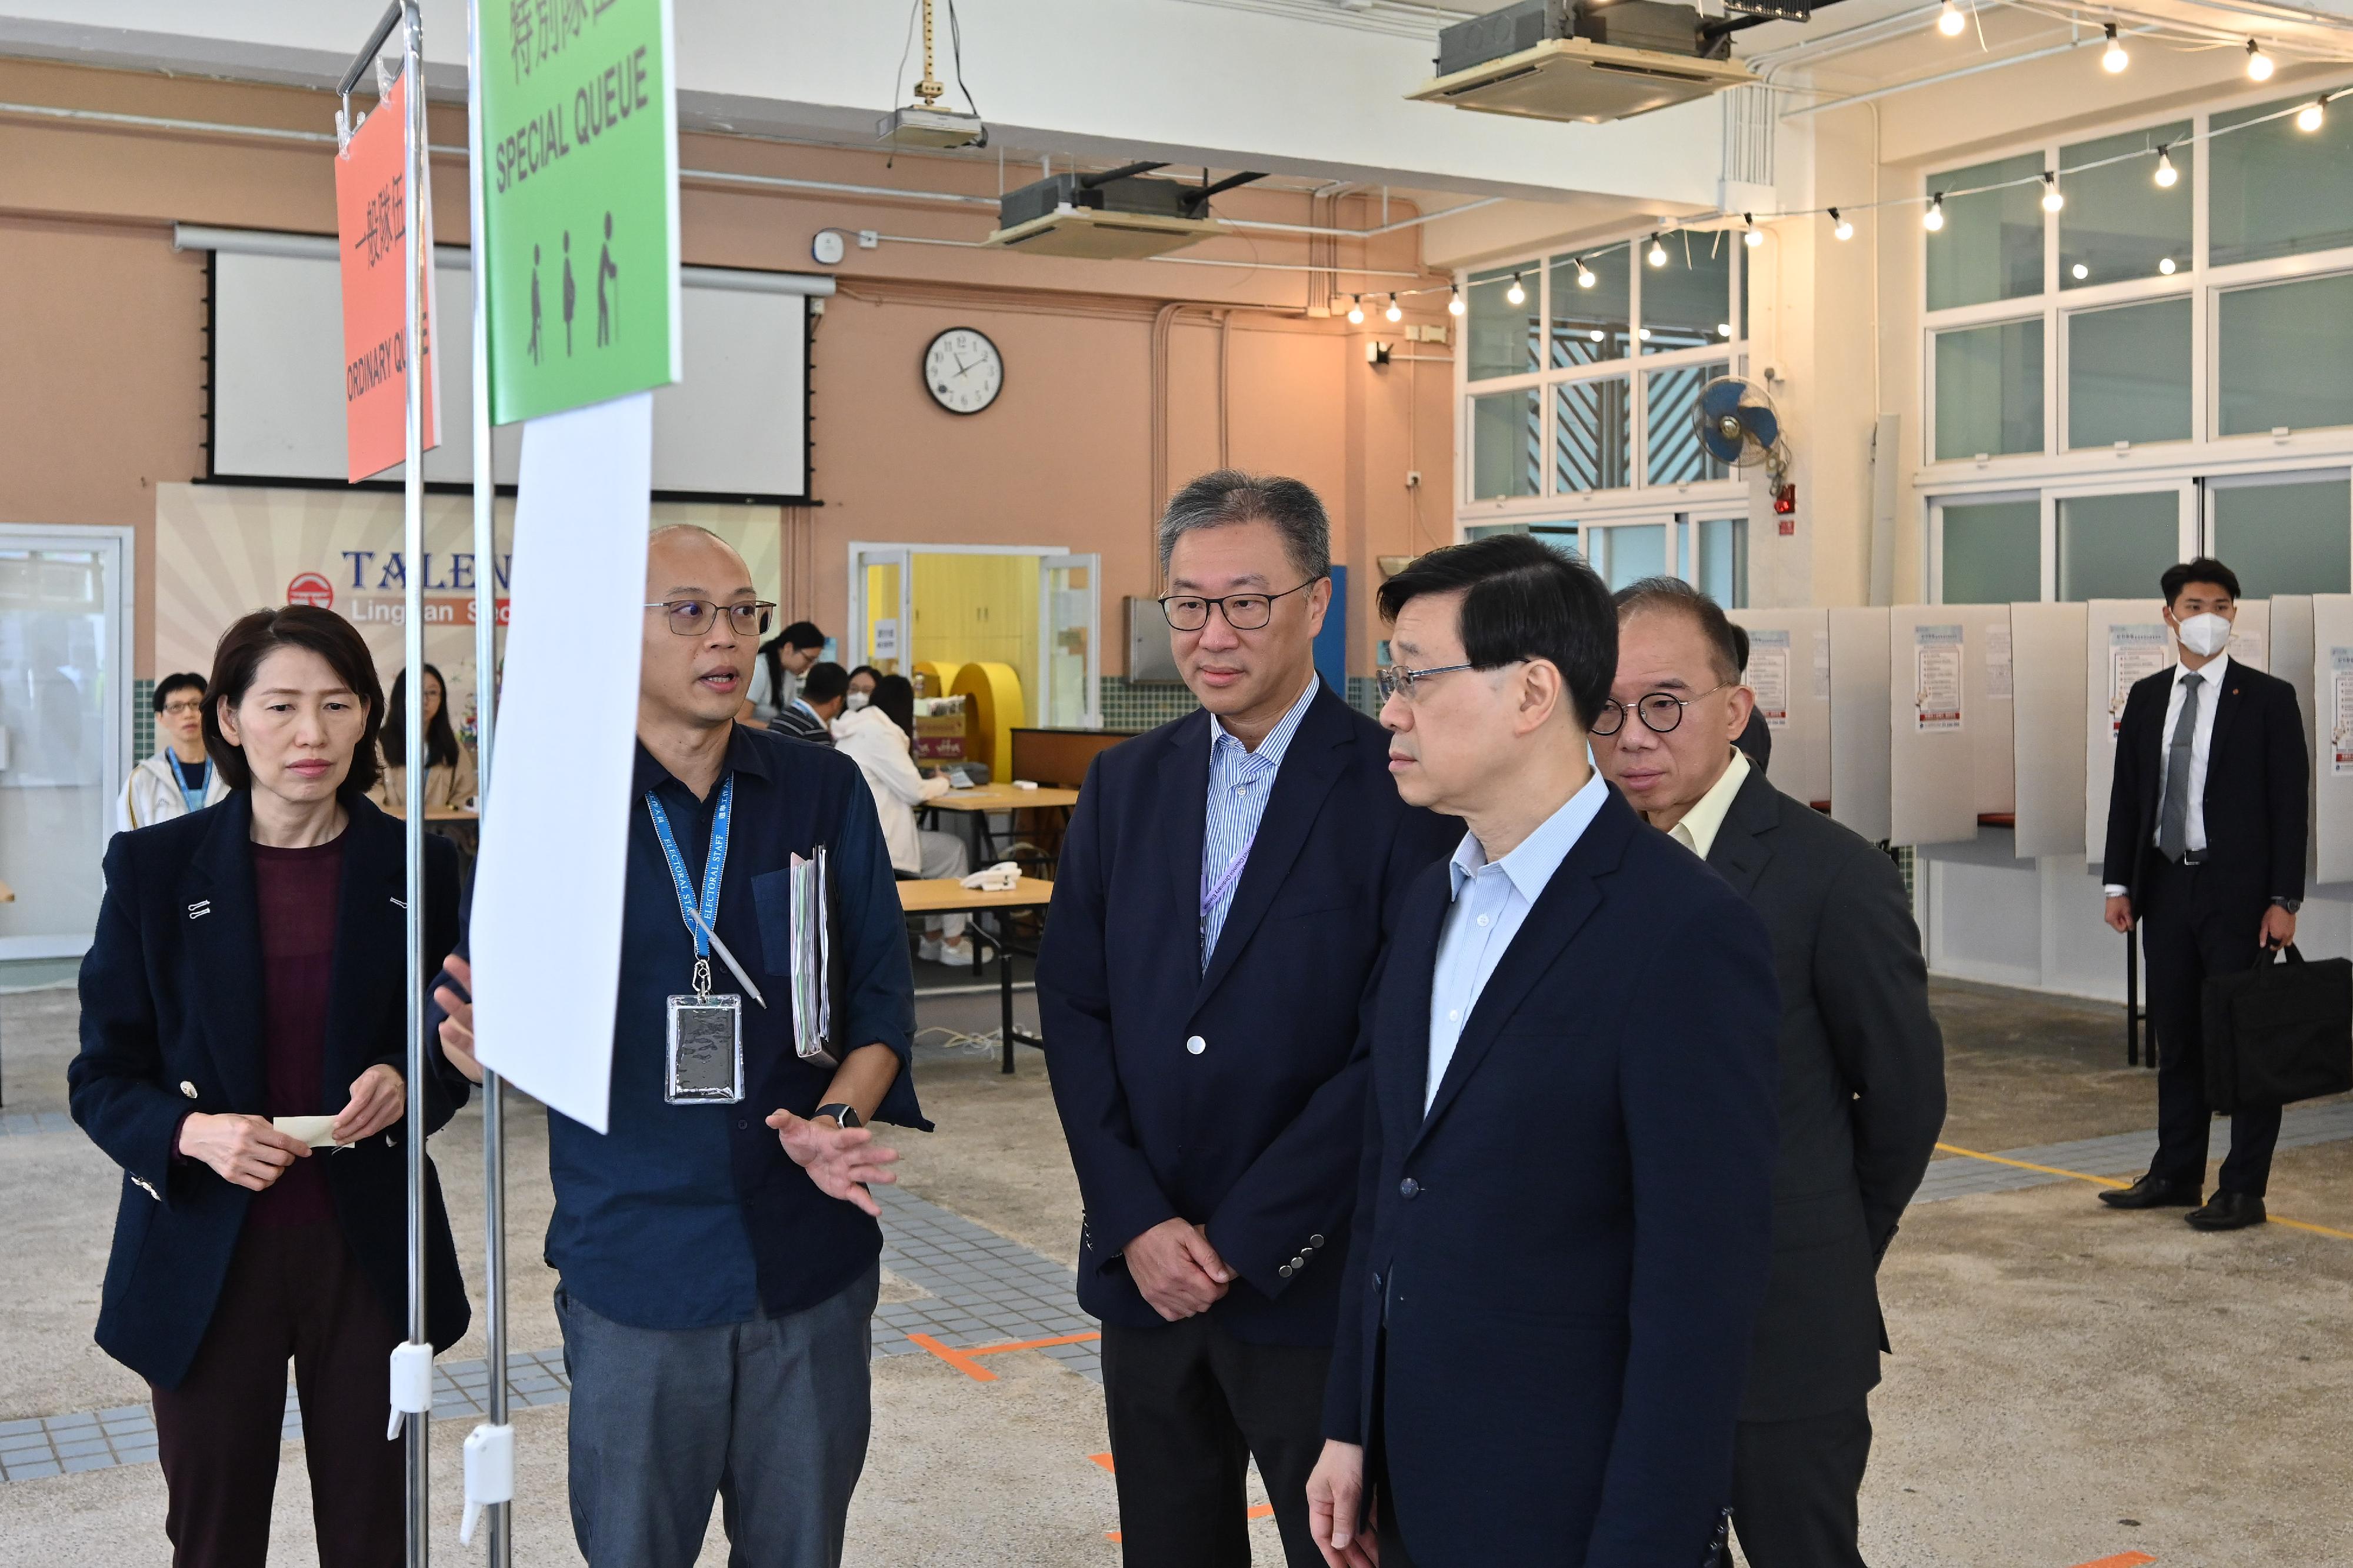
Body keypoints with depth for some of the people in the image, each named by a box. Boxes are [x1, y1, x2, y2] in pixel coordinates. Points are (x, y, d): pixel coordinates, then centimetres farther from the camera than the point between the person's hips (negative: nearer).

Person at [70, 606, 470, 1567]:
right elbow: (101, 1076, 1)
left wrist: (408, 1084, -14)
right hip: (206, 1251, 0)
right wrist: (193, 1132, -20)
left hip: (371, 1248, 1)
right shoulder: (155, 867, -2)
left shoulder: (417, 868, 0)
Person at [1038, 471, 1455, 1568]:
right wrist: (1139, 1222, -7)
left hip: (1311, 1277, -4)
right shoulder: (1123, 784, 7)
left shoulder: (1397, 790, -10)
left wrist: (1243, 1241, -14)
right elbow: (1072, 1006, 3)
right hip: (1142, 1270, 5)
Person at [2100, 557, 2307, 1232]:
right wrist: (2119, 883, 5)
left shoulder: (2268, 698, -3)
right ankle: (2176, 1174, 22)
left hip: (2237, 891, -5)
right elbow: (2126, 794, 12)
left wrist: (2284, 899, -12)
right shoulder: (2146, 697, 10)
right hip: (2165, 886, 5)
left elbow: (2290, 804, -6)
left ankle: (2243, 1190, 7)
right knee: (2176, 1037, 12)